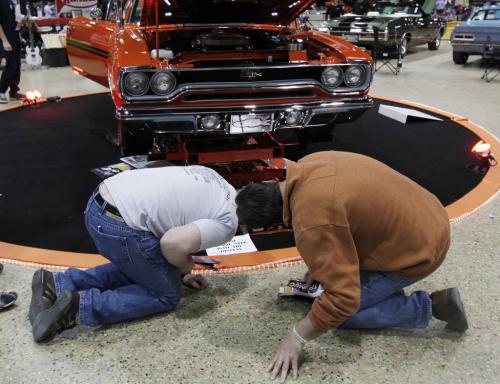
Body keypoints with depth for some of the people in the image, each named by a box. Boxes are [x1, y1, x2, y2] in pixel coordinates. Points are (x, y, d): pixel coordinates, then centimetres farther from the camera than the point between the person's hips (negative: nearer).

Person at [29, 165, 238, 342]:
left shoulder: (207, 176, 20)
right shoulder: (226, 223, -5)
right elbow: (172, 243, -20)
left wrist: (179, 273, 27)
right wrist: (184, 267, 3)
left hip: (99, 203, 9)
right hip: (119, 227, -9)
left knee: (138, 270, 28)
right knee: (166, 295, 10)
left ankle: (58, 284, 18)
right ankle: (81, 306, -3)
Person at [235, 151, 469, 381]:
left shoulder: (311, 223, -32)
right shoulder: (306, 167, -4)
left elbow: (343, 299, -28)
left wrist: (297, 338, -15)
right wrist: (319, 263, 22)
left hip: (417, 251, -9)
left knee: (338, 311, -2)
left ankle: (428, 306, 2)